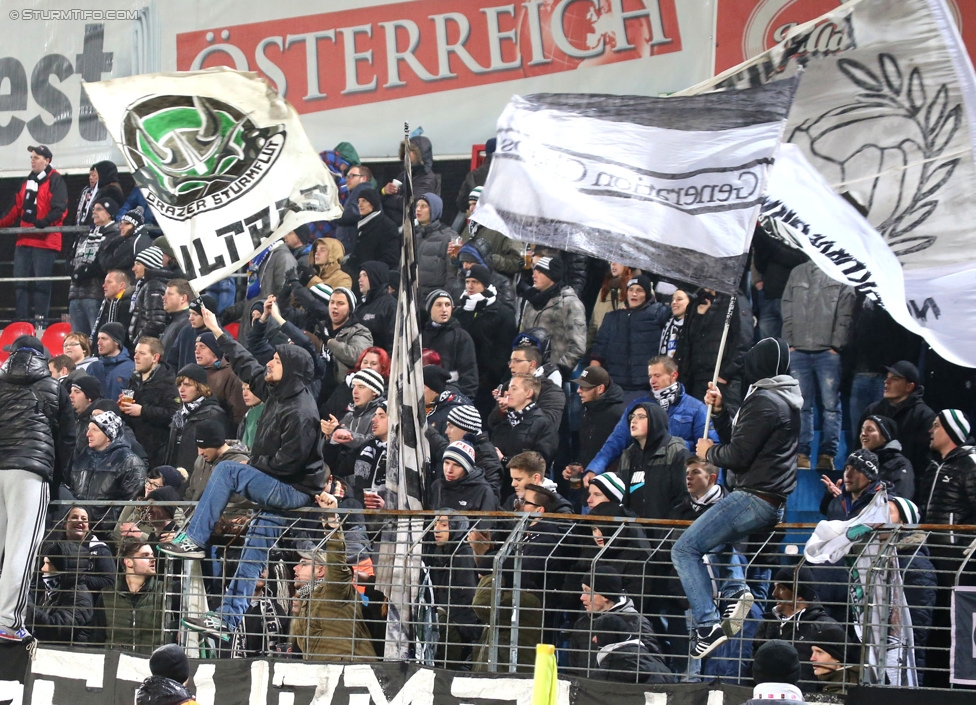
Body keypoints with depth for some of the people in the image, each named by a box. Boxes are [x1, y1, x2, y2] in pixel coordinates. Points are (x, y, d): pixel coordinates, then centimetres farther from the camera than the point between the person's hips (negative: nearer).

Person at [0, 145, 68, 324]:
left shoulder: (55, 181, -3)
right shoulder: (28, 182, 20)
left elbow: (59, 209, -14)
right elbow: (17, 209, 24)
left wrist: (43, 222, -28)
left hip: (45, 241, -8)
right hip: (24, 241, 8)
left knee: (41, 282, -7)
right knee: (20, 282, 4)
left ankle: (40, 318, -5)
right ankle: (21, 320, 6)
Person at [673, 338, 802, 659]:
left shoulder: (763, 401, -14)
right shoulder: (787, 399, 18)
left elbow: (738, 455, -18)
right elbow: (738, 439, 23)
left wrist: (709, 452, 0)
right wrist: (719, 411, 14)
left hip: (755, 498, -11)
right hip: (778, 501, 11)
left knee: (685, 549, -9)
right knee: (714, 534, 36)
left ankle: (708, 626, -19)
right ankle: (735, 588, 12)